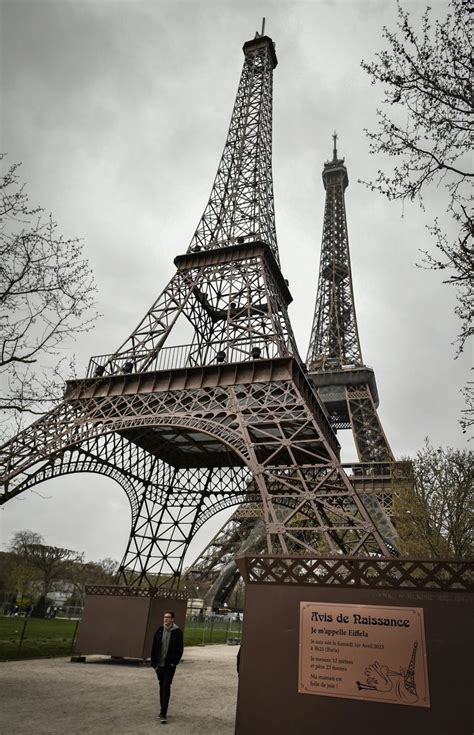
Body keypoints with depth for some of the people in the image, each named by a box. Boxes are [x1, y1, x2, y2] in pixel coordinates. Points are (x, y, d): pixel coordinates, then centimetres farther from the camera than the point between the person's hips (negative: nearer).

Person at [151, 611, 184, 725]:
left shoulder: (177, 632, -9)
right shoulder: (159, 631, -1)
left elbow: (180, 649, -6)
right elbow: (154, 648, 3)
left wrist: (174, 662, -12)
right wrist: (154, 663, 0)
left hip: (169, 665, -4)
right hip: (159, 664, 4)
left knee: (166, 687, -9)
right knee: (162, 686, 15)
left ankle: (163, 713, -4)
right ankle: (162, 709, 28)